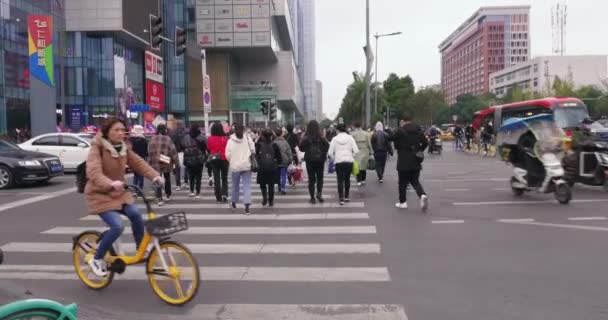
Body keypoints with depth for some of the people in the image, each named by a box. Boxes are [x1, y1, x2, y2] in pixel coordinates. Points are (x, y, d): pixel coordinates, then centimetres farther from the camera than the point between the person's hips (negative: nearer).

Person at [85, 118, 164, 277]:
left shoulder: (124, 148, 2)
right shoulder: (97, 148, -18)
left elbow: (139, 163, -4)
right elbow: (93, 172, -31)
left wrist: (155, 176, -21)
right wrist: (111, 184, -49)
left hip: (119, 193, 6)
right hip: (100, 194, -6)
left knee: (135, 214, -18)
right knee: (117, 225, -21)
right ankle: (97, 259, 0)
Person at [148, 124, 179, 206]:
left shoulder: (152, 140, 0)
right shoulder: (167, 139, -9)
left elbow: (150, 152, 4)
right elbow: (173, 151, -9)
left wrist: (150, 163, 13)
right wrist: (176, 162, -3)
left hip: (155, 164, 1)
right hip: (166, 163, -1)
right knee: (167, 179, 20)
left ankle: (159, 199, -9)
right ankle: (168, 195, 32)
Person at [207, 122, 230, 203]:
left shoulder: (210, 139, -8)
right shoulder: (225, 138, -12)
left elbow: (208, 149, 2)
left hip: (214, 160, 1)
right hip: (224, 159, -1)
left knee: (216, 178, 9)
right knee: (224, 178, 12)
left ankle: (218, 197, 9)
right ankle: (224, 194, -5)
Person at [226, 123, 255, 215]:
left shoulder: (231, 141, -8)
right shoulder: (248, 138, -6)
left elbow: (227, 154, -5)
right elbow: (253, 150, -1)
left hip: (235, 166, 1)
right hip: (247, 165, 0)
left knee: (235, 185, 18)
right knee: (247, 185, -1)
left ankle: (234, 203, 35)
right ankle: (247, 206, -11)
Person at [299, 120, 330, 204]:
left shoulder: (306, 138, -10)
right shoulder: (321, 137, -10)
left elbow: (301, 148, -5)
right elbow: (327, 146, -10)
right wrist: (323, 154, 6)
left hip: (309, 160, 0)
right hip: (320, 159, 0)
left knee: (311, 178, 8)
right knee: (320, 177, 16)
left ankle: (312, 198, 7)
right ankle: (319, 193, -2)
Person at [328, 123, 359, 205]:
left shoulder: (334, 139, -1)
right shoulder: (350, 138, 0)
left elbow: (330, 153, -4)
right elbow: (356, 151, -5)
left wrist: (334, 159, 12)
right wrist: (351, 156, 12)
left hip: (338, 162, -1)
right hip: (349, 161, 1)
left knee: (340, 180, 2)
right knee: (347, 179, 16)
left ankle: (341, 199, -5)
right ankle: (347, 196, 24)